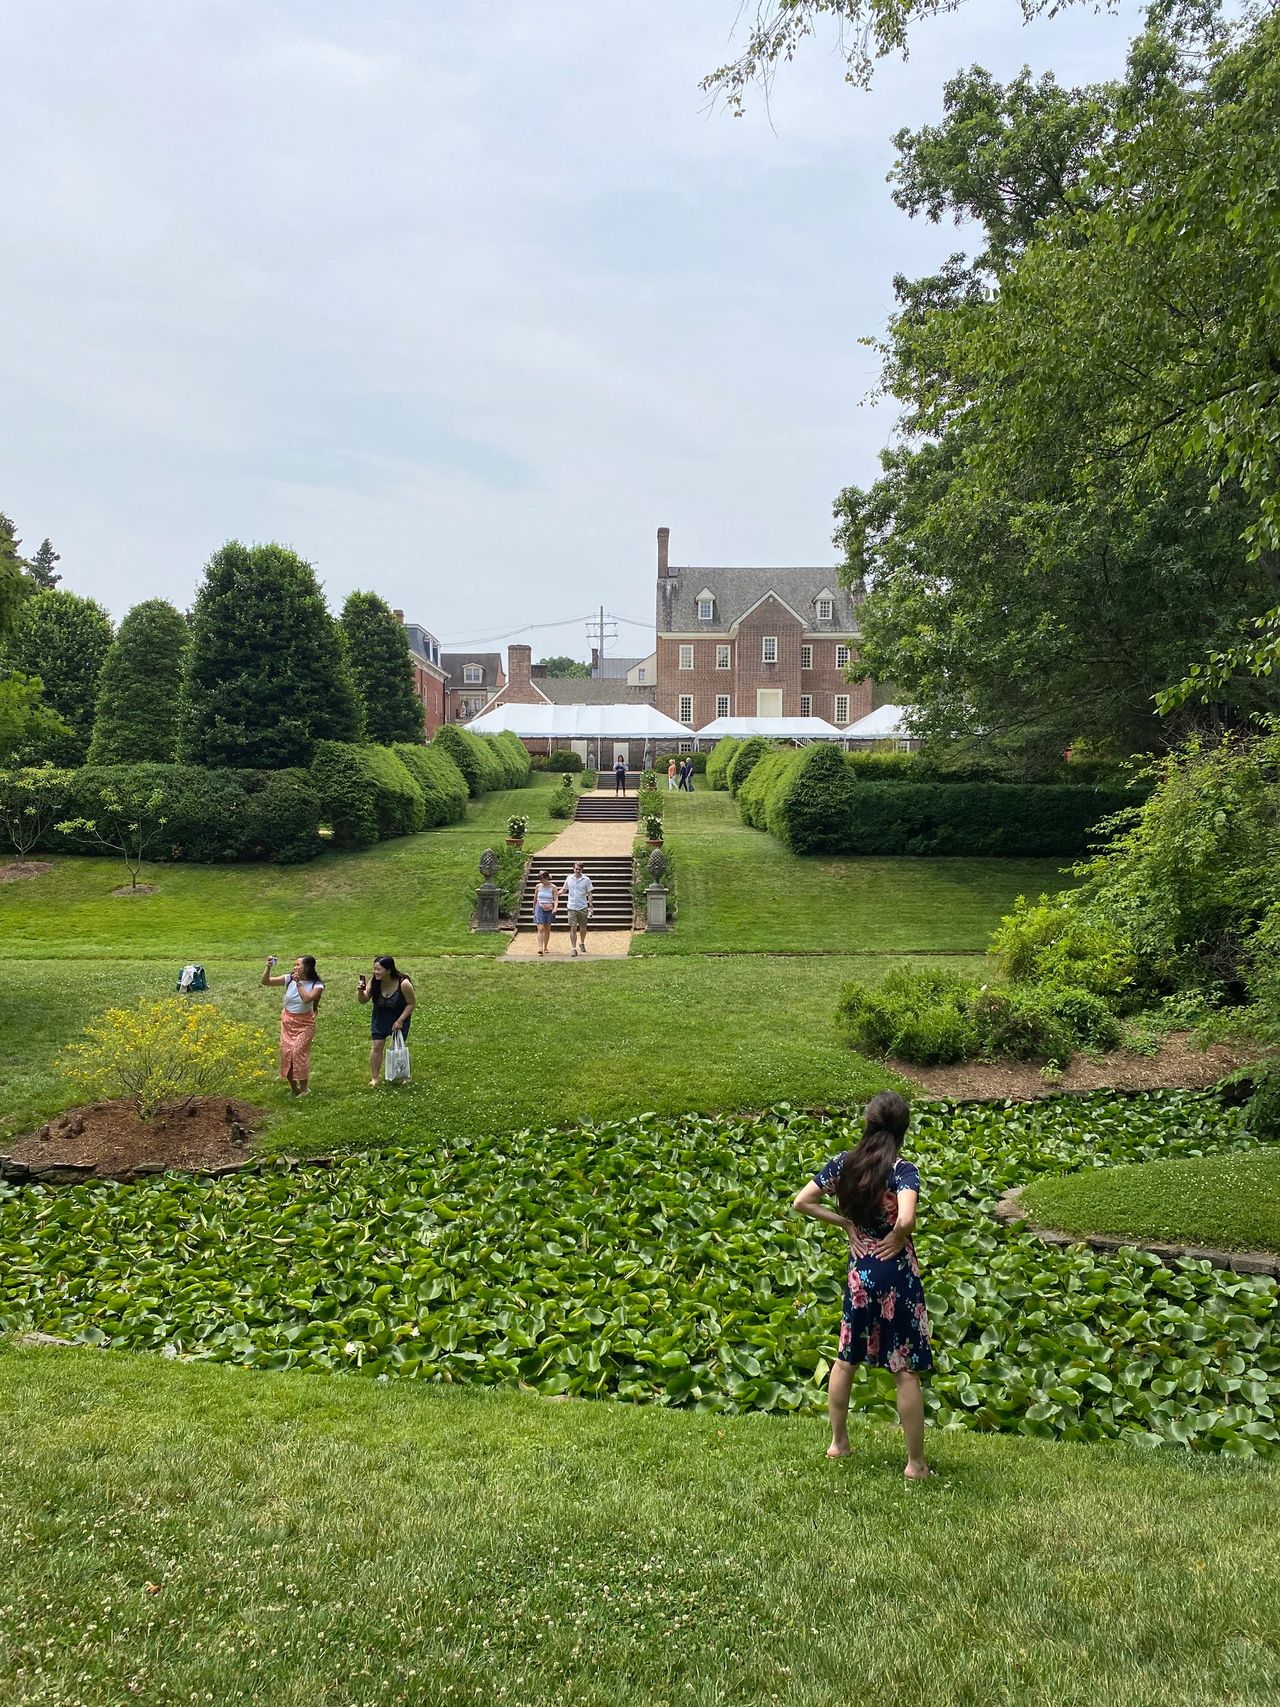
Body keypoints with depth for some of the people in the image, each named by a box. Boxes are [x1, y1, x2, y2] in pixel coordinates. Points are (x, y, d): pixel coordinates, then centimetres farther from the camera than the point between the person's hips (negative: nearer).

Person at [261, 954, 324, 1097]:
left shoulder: (316, 985, -14)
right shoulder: (289, 979, -6)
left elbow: (306, 999, -31)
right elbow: (265, 981, -7)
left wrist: (298, 983, -27)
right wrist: (268, 967, -22)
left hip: (304, 1023, -4)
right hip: (287, 1021, 4)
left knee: (298, 1051, -14)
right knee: (286, 1052, 2)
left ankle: (304, 1088, 0)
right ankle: (293, 1087, 17)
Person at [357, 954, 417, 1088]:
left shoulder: (404, 983, -29)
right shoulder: (373, 981, -20)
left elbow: (412, 1003, -18)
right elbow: (363, 1000, -15)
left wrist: (400, 1021, -21)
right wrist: (360, 991, -36)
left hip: (400, 1017, -3)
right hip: (380, 1017, 3)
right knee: (377, 1046, -3)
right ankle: (374, 1078, 8)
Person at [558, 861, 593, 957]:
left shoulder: (586, 880, -2)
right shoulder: (569, 878, 3)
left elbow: (589, 894, 3)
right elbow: (564, 890, 16)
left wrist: (590, 907, -1)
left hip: (583, 907, 0)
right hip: (572, 908, 0)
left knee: (583, 928, 11)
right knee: (573, 928, -5)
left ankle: (582, 943, 35)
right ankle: (574, 948, -2)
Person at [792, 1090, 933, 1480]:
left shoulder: (843, 1163, -4)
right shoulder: (902, 1170, -18)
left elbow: (801, 1202, -1)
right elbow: (905, 1219, -35)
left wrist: (845, 1224, 2)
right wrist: (898, 1239, -14)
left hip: (859, 1273, 5)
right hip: (896, 1275, -4)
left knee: (846, 1358, 20)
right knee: (906, 1371, 6)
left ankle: (838, 1443, 32)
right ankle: (916, 1464, 15)